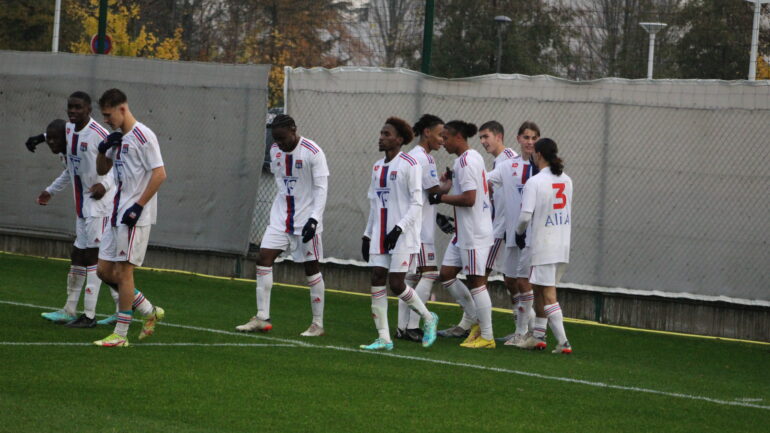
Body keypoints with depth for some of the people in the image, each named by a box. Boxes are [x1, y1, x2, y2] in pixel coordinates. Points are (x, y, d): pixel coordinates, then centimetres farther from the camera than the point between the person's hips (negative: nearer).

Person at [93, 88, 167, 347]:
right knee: (105, 270, 9)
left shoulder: (142, 136, -12)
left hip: (136, 218, -9)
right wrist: (103, 149, 3)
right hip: (118, 214, 9)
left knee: (123, 271, -7)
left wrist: (139, 206, -20)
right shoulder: (118, 138, 15)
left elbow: (159, 173, -18)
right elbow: (102, 170, 24)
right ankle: (150, 312, 20)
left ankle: (120, 335, -2)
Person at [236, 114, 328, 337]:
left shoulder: (313, 152, -15)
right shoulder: (275, 151, 4)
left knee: (311, 267, 0)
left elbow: (321, 188, -15)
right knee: (264, 258, -5)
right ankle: (262, 318, -1)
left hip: (306, 218, -6)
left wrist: (314, 219, -23)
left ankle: (318, 324, 8)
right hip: (281, 216, 6)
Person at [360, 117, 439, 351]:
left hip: (403, 235, -7)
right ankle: (383, 338, 3)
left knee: (396, 283, -9)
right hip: (380, 234, 7)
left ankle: (428, 318, 16)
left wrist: (399, 228, -20)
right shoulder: (378, 167, 14)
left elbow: (416, 203, -12)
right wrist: (367, 234, 17)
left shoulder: (410, 165, -9)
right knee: (377, 279, -1)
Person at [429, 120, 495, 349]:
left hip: (474, 233, -10)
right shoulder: (472, 157, 13)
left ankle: (486, 336, 2)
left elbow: (469, 199, -23)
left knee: (476, 280, -4)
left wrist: (441, 197, -13)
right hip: (463, 231, 10)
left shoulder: (466, 161, -17)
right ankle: (474, 320, 19)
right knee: (446, 274, 11)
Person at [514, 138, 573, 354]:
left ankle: (563, 342, -9)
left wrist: (519, 232, 2)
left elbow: (526, 215, -19)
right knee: (539, 289, 19)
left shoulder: (535, 182, -14)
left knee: (548, 295, -3)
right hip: (563, 245, 7)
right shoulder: (566, 180, 7)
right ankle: (538, 336, 22)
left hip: (543, 246, -7)